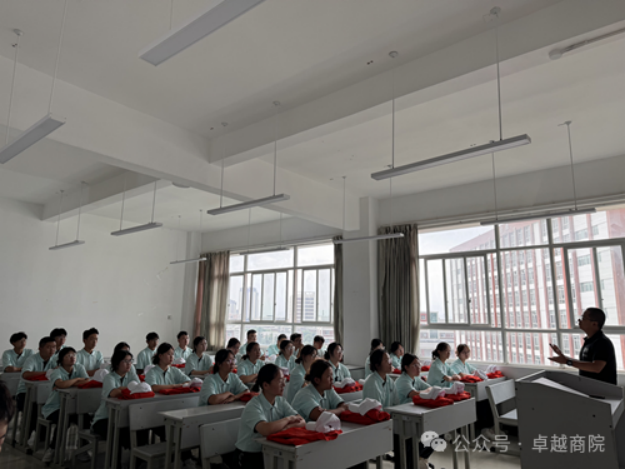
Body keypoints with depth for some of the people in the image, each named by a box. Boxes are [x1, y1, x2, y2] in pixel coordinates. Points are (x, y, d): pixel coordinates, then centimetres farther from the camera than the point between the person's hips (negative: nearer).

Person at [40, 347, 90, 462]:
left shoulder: (79, 367, 1)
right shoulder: (56, 372, -12)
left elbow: (88, 382, -15)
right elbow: (61, 384, -35)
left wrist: (68, 384, -21)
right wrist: (77, 379, -17)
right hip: (54, 408, -4)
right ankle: (53, 448, -3)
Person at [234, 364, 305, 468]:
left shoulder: (280, 401, -1)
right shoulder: (253, 406, -21)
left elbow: (302, 422, -7)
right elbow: (266, 429, -37)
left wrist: (286, 427, -26)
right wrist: (288, 419, -21)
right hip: (250, 456, -5)